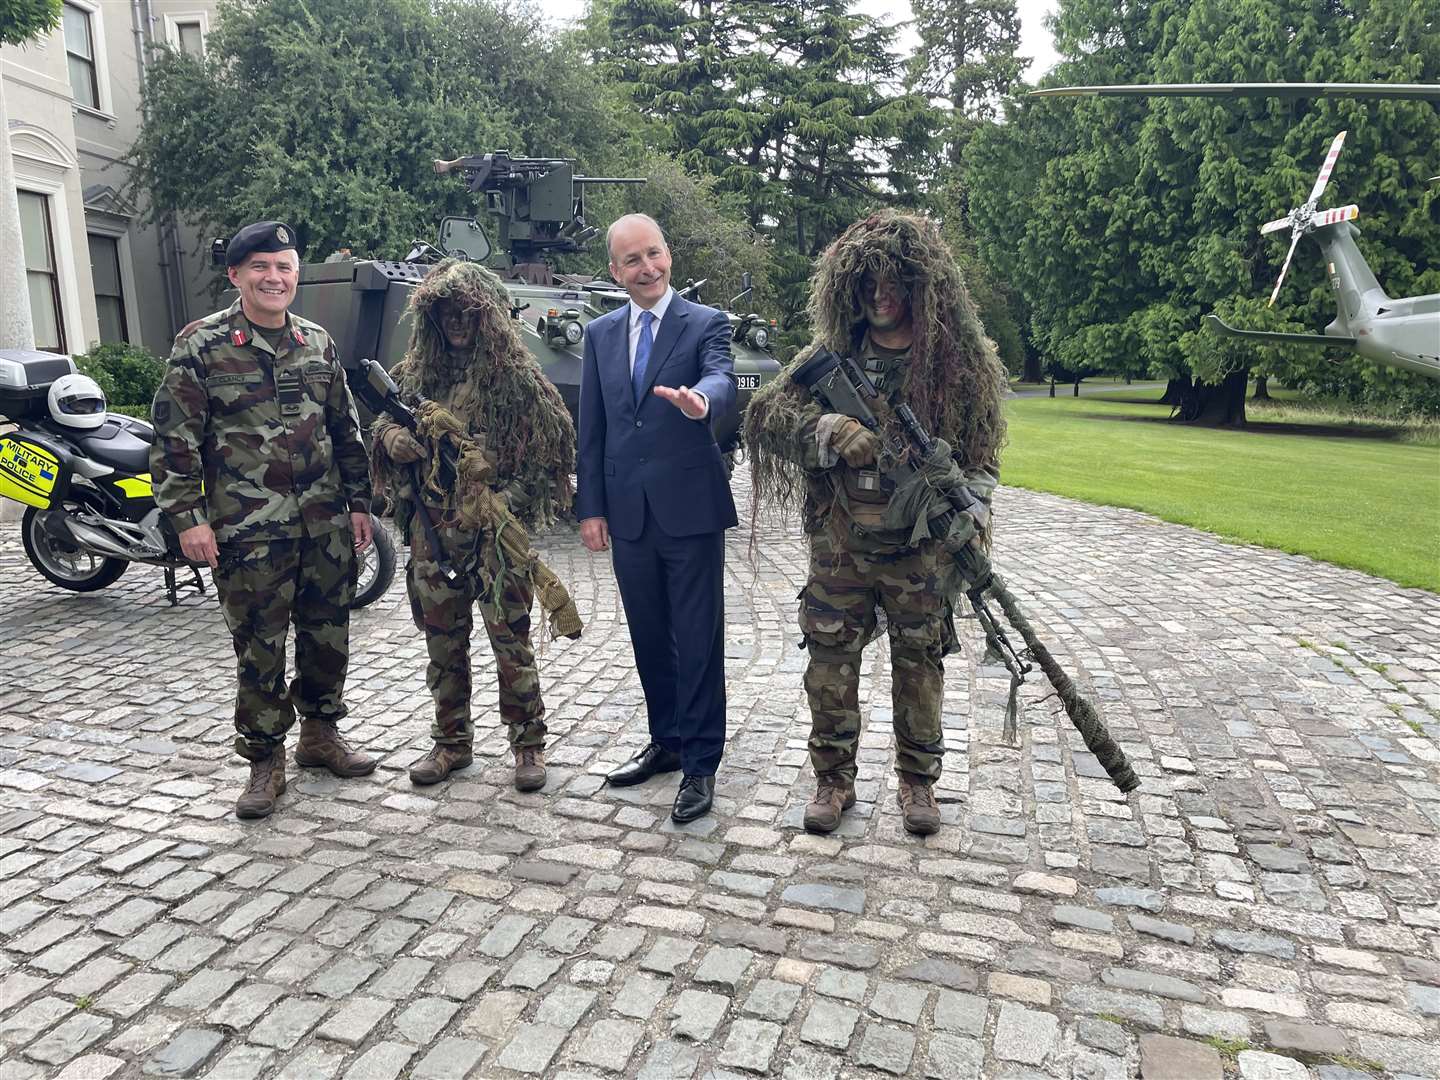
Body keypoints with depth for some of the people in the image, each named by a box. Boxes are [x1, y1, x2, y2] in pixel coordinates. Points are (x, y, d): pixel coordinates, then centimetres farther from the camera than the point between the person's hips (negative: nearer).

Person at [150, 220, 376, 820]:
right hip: (249, 532, -4)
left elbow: (345, 429, 15)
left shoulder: (318, 343, 11)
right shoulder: (202, 344, -3)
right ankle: (264, 759, 18)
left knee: (328, 635, 12)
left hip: (327, 526, 5)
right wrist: (188, 517, -11)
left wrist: (359, 502, 12)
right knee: (259, 648, 3)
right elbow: (174, 438, -6)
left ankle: (320, 733, 32)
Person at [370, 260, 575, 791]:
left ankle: (528, 744, 18)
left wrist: (502, 502, -17)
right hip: (432, 534, 5)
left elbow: (550, 453, -7)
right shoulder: (414, 373, 8)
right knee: (443, 643, 13)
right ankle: (452, 742, 29)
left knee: (511, 642, 2)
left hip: (496, 534, -4)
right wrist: (391, 437, -4)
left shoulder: (517, 377, -5)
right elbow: (382, 424, 20)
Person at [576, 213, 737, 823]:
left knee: (698, 640, 0)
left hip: (690, 509, -4)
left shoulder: (706, 324, -1)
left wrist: (701, 401, -46)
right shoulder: (600, 334, 12)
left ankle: (700, 763, 11)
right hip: (627, 514, 5)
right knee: (649, 637, 14)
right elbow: (591, 429, 11)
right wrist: (590, 508, 6)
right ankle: (667, 741, 31)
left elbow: (722, 381, -22)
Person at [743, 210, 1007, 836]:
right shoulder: (832, 352, 1)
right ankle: (833, 778, 24)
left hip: (922, 549, 0)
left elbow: (982, 452, 3)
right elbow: (768, 412, -5)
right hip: (838, 545, 1)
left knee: (919, 662, 11)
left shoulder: (961, 360, -1)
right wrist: (828, 431, -24)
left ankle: (916, 779, 30)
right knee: (830, 661, 6)